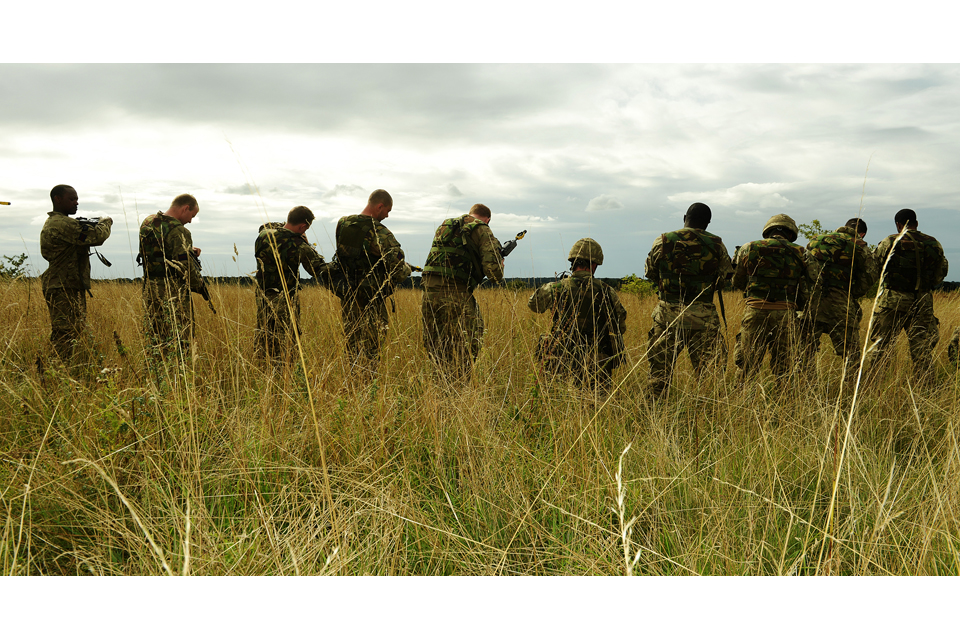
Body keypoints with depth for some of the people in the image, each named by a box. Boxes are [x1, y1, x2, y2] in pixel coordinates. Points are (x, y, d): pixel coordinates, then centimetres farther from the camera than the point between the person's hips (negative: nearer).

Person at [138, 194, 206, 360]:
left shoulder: (147, 222, 10)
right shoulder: (178, 231, -17)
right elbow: (185, 266, -21)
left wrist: (189, 251, 9)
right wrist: (199, 285, -5)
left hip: (150, 289, 8)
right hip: (172, 292, -8)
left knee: (155, 337, 16)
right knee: (179, 341, -3)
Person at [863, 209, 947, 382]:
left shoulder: (889, 242, -7)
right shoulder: (933, 244, 4)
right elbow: (941, 272, 12)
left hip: (893, 299, -2)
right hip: (923, 301, 3)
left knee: (880, 342, 4)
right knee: (922, 346, 7)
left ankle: (869, 380, 6)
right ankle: (923, 383, 8)